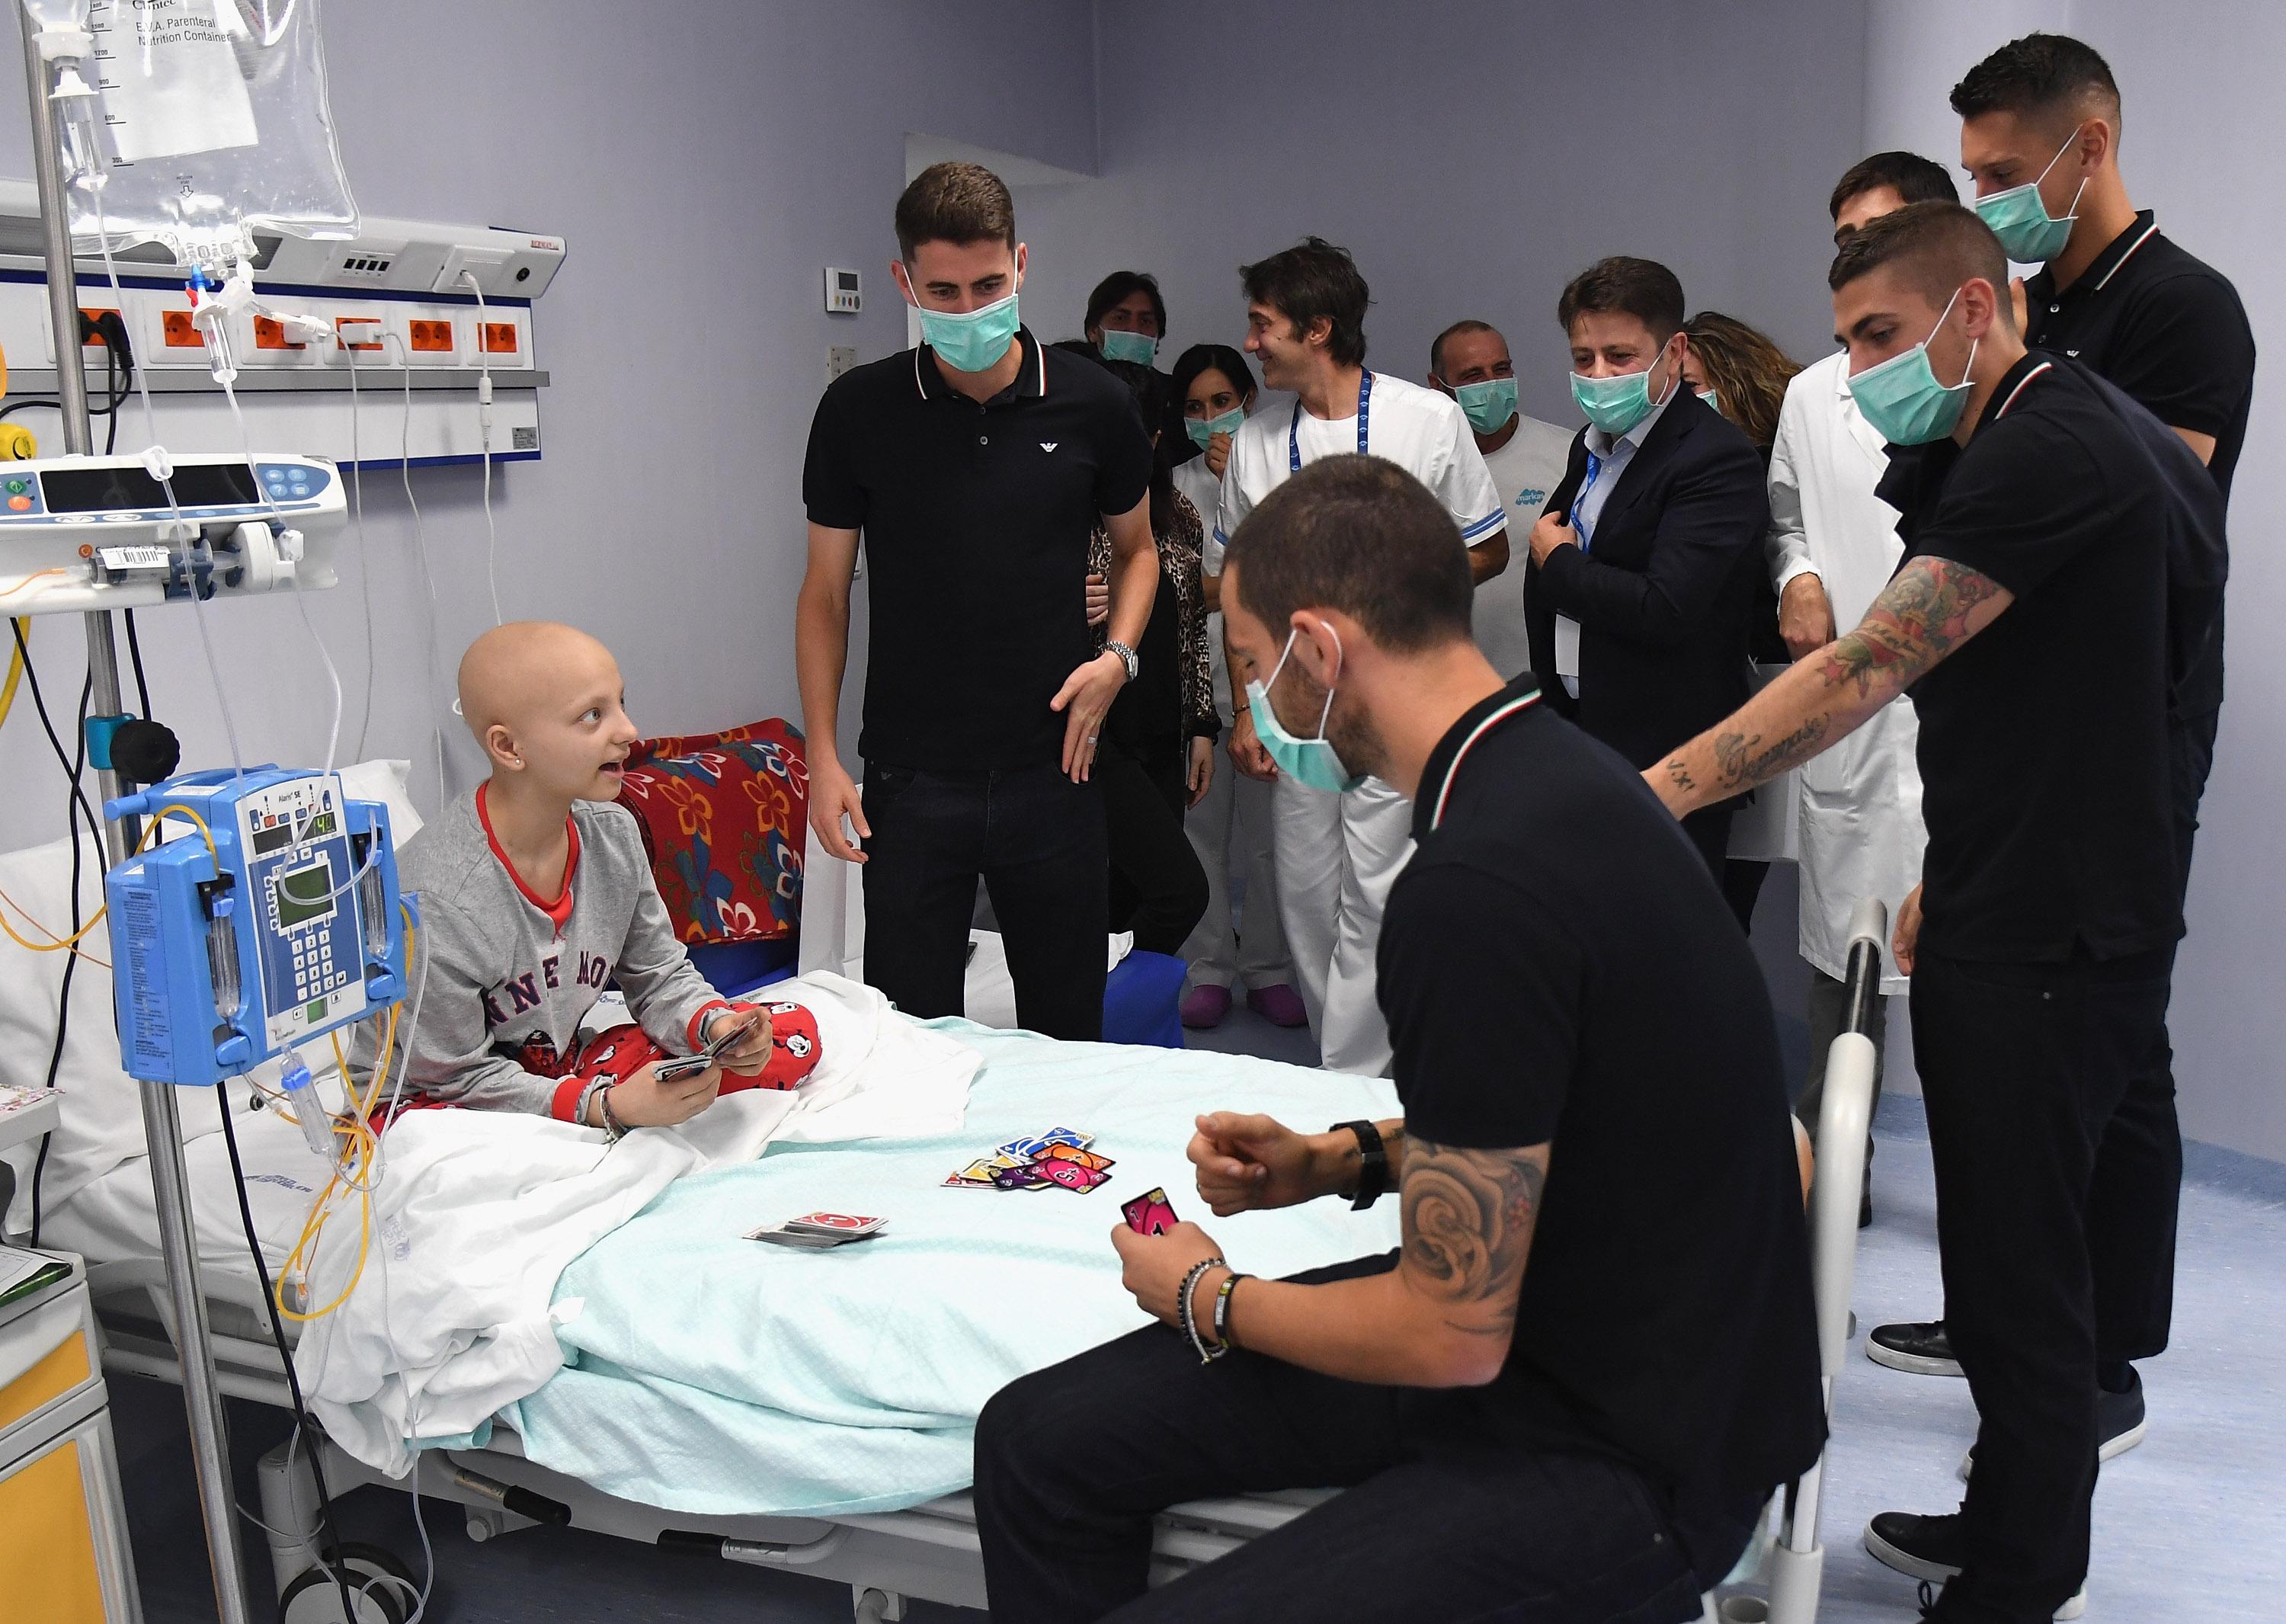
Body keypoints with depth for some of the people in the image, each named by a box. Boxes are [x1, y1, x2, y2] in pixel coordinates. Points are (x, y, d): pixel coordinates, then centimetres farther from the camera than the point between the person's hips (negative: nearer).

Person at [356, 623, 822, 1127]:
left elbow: (660, 977, 6)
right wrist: (608, 1109, -29)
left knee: (794, 1033, -4)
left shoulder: (614, 833, -5)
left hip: (566, 1065, 7)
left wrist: (716, 1026, -16)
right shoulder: (435, 901, -26)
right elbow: (459, 1077, -19)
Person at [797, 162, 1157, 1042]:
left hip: (1050, 765, 1)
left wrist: (1118, 655, -5)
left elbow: (1136, 546, 14)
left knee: (1067, 1033, 11)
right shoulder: (858, 410, -2)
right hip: (910, 775, 0)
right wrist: (822, 755, -2)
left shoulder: (1092, 404, -1)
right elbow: (825, 591, 5)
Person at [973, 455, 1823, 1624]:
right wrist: (1345, 1160, 6)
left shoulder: (1480, 890, -28)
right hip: (1527, 1314, 9)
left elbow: (1452, 1337, -21)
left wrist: (1209, 1299, -5)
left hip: (1617, 1448, -9)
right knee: (1039, 1440, 4)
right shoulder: (1548, 772, 3)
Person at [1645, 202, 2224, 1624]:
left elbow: (1866, 669, -26)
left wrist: (1654, 794, -27)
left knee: (2020, 1273, 1)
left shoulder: (2049, 451, -18)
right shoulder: (2063, 433, 15)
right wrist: (1953, 876, 19)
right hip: (2022, 920, 10)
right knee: (2022, 1252, 20)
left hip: (2046, 946, -10)